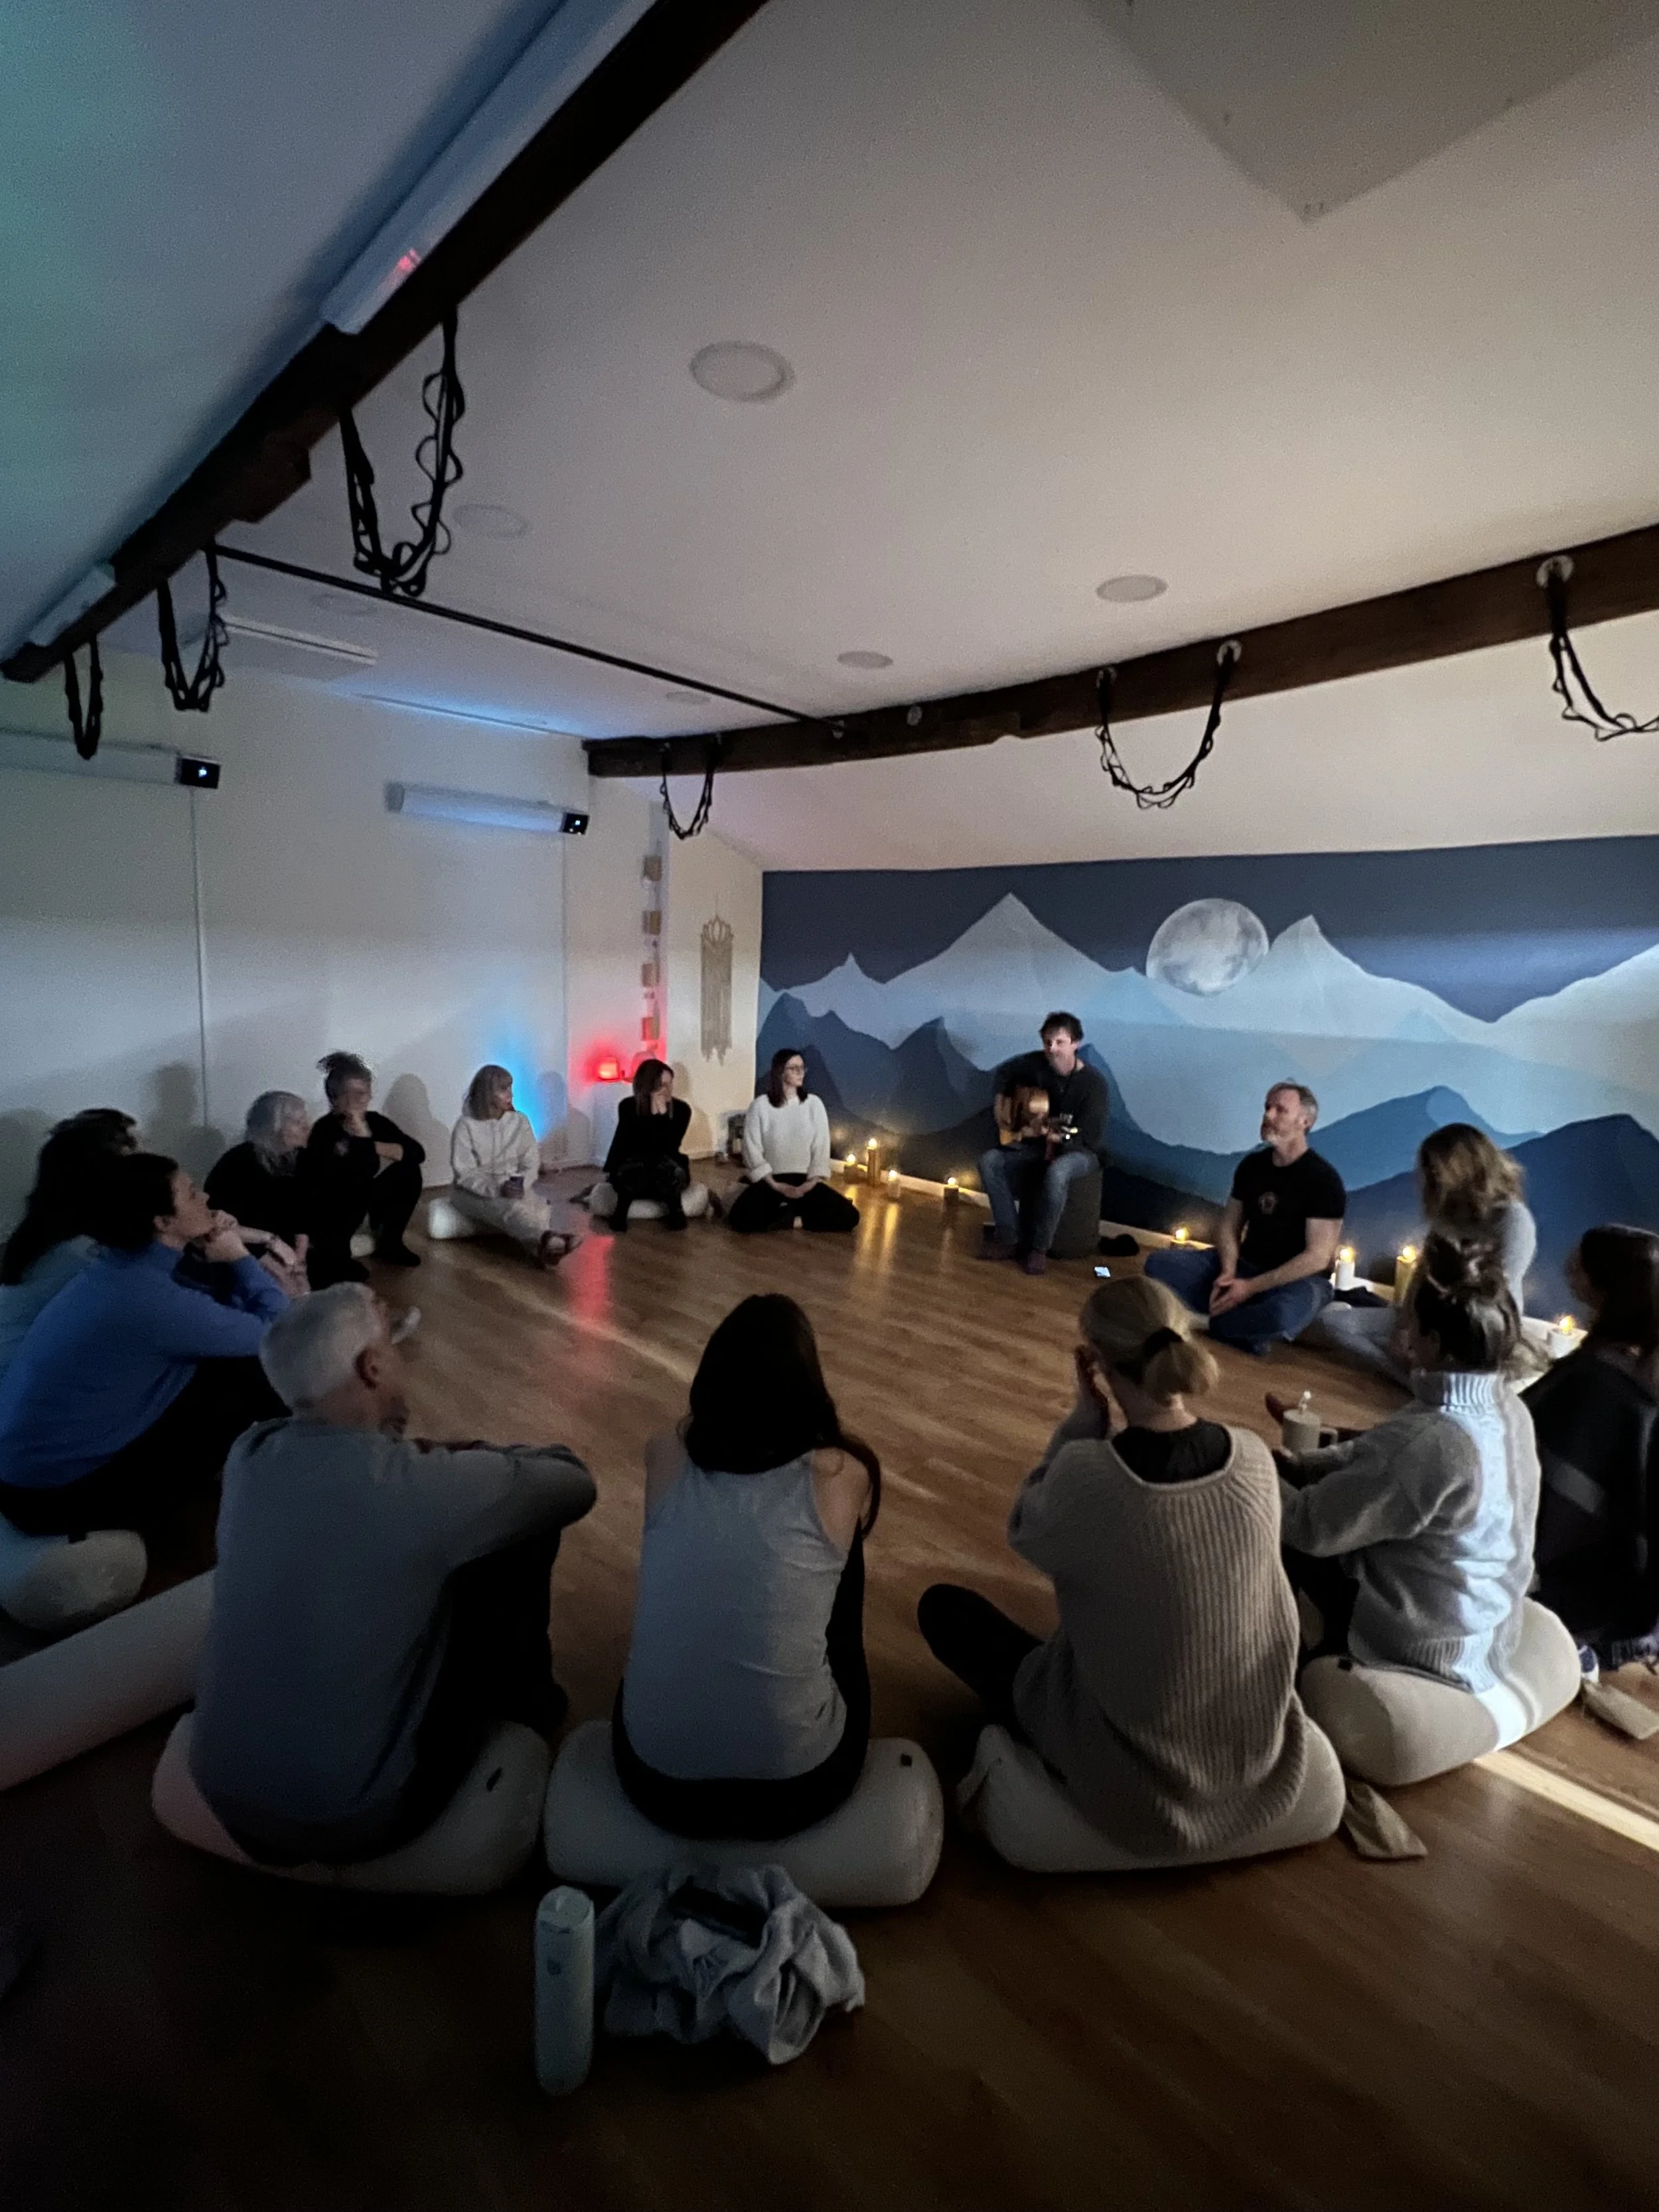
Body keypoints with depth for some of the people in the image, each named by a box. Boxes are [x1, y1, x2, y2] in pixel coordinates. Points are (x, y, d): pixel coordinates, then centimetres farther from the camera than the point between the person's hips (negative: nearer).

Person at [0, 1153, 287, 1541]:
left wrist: (220, 1261, -4)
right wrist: (238, 1256, -6)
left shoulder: (117, 1266, 1)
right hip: (56, 1494, -9)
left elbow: (210, 1316, 14)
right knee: (257, 1373, -11)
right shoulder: (150, 1297, -29)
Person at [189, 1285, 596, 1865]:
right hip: (348, 1824, -6)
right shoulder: (418, 1485, -26)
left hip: (221, 1795, 6)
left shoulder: (250, 1454, -7)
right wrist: (479, 1456, 7)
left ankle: (513, 1703, 40)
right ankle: (521, 1707, 26)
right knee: (521, 1535, 0)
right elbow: (571, 1481, -9)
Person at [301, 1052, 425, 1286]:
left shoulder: (375, 1121, -5)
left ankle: (389, 1244, 5)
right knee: (358, 1187, -35)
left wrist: (377, 1148, -22)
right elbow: (351, 1177, -35)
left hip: (363, 1203, 6)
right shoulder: (325, 1130, -23)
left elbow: (417, 1152, -12)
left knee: (408, 1171, -10)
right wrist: (362, 1138, -32)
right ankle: (332, 1259, -14)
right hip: (324, 1212, -6)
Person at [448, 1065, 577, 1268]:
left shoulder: (520, 1122, 3)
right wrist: (497, 1189, -31)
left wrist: (521, 1185, -21)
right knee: (511, 1208, -38)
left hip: (514, 1187, 4)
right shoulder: (466, 1126, -9)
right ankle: (547, 1240, -68)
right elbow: (464, 1173, -15)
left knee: (536, 1206, -32)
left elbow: (531, 1164, 1)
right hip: (473, 1191, -4)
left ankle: (542, 1248, -63)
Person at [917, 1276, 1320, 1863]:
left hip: (1132, 1785, -4)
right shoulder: (1255, 1457, -16)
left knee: (942, 1607, 12)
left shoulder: (1086, 1473, -29)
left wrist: (1086, 1417, -10)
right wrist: (1115, 1419, -2)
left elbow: (1027, 1532, -8)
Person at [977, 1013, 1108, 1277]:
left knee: (1056, 1172, -40)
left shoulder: (1093, 1082, -23)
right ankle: (1009, 1237, -12)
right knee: (989, 1161, -17)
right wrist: (1000, 1103, 0)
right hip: (1038, 1143, 6)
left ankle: (1038, 1248, -22)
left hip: (1078, 1150, -5)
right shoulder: (1036, 1063, -8)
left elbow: (1089, 1138, -26)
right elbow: (1004, 1072, 15)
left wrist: (1033, 1132, -37)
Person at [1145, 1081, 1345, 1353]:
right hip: (1245, 1266, 6)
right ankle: (1246, 1328, -17)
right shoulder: (1251, 1165, 3)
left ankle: (1216, 1323, -13)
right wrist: (1227, 1273, -15)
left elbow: (1318, 1257, -18)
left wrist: (1251, 1287, -23)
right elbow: (1229, 1227, 7)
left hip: (1299, 1280, -6)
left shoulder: (1323, 1179, -15)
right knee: (1159, 1263, -12)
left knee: (1283, 1315, -42)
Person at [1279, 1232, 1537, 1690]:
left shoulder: (1432, 1442, -36)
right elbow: (1373, 1451, 5)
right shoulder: (1509, 1407, -8)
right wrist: (1294, 1466, -1)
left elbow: (1314, 1527, -25)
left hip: (1433, 1645, -7)